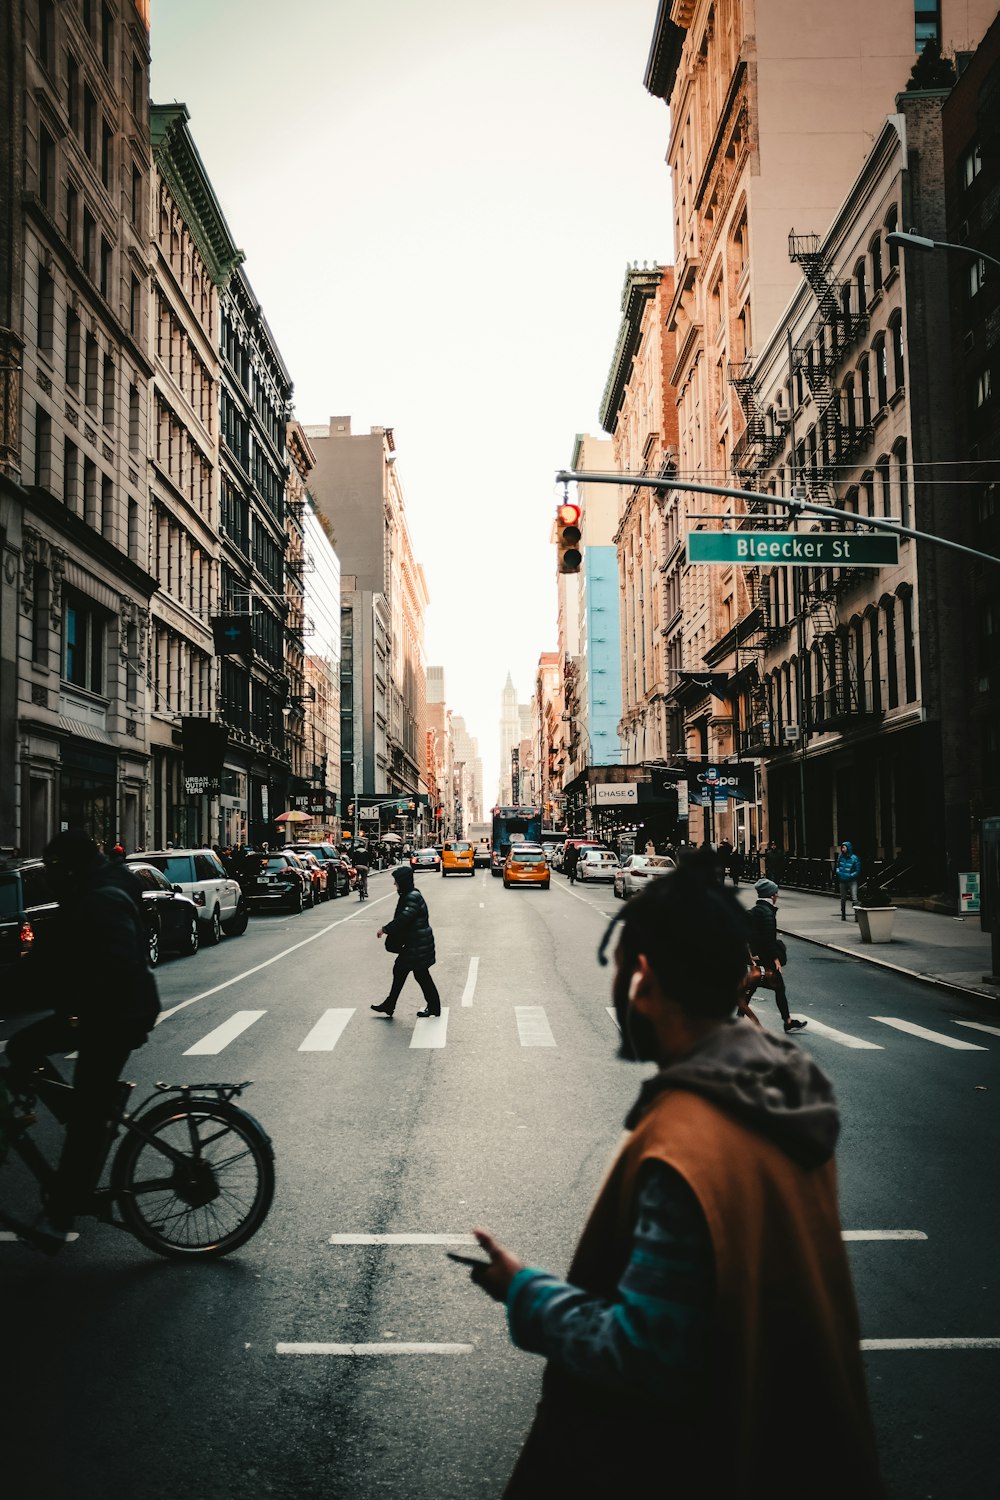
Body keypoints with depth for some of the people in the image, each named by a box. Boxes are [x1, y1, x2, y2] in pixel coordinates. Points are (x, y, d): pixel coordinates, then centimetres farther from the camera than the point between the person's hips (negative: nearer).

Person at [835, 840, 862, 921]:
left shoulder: (854, 858, -9)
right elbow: (837, 866, 17)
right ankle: (843, 915, 25)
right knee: (843, 899, 14)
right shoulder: (840, 857, 3)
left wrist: (850, 876, -16)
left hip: (852, 881, -5)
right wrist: (838, 872, -1)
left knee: (854, 899, -17)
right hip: (842, 881, 5)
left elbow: (858, 871, -6)